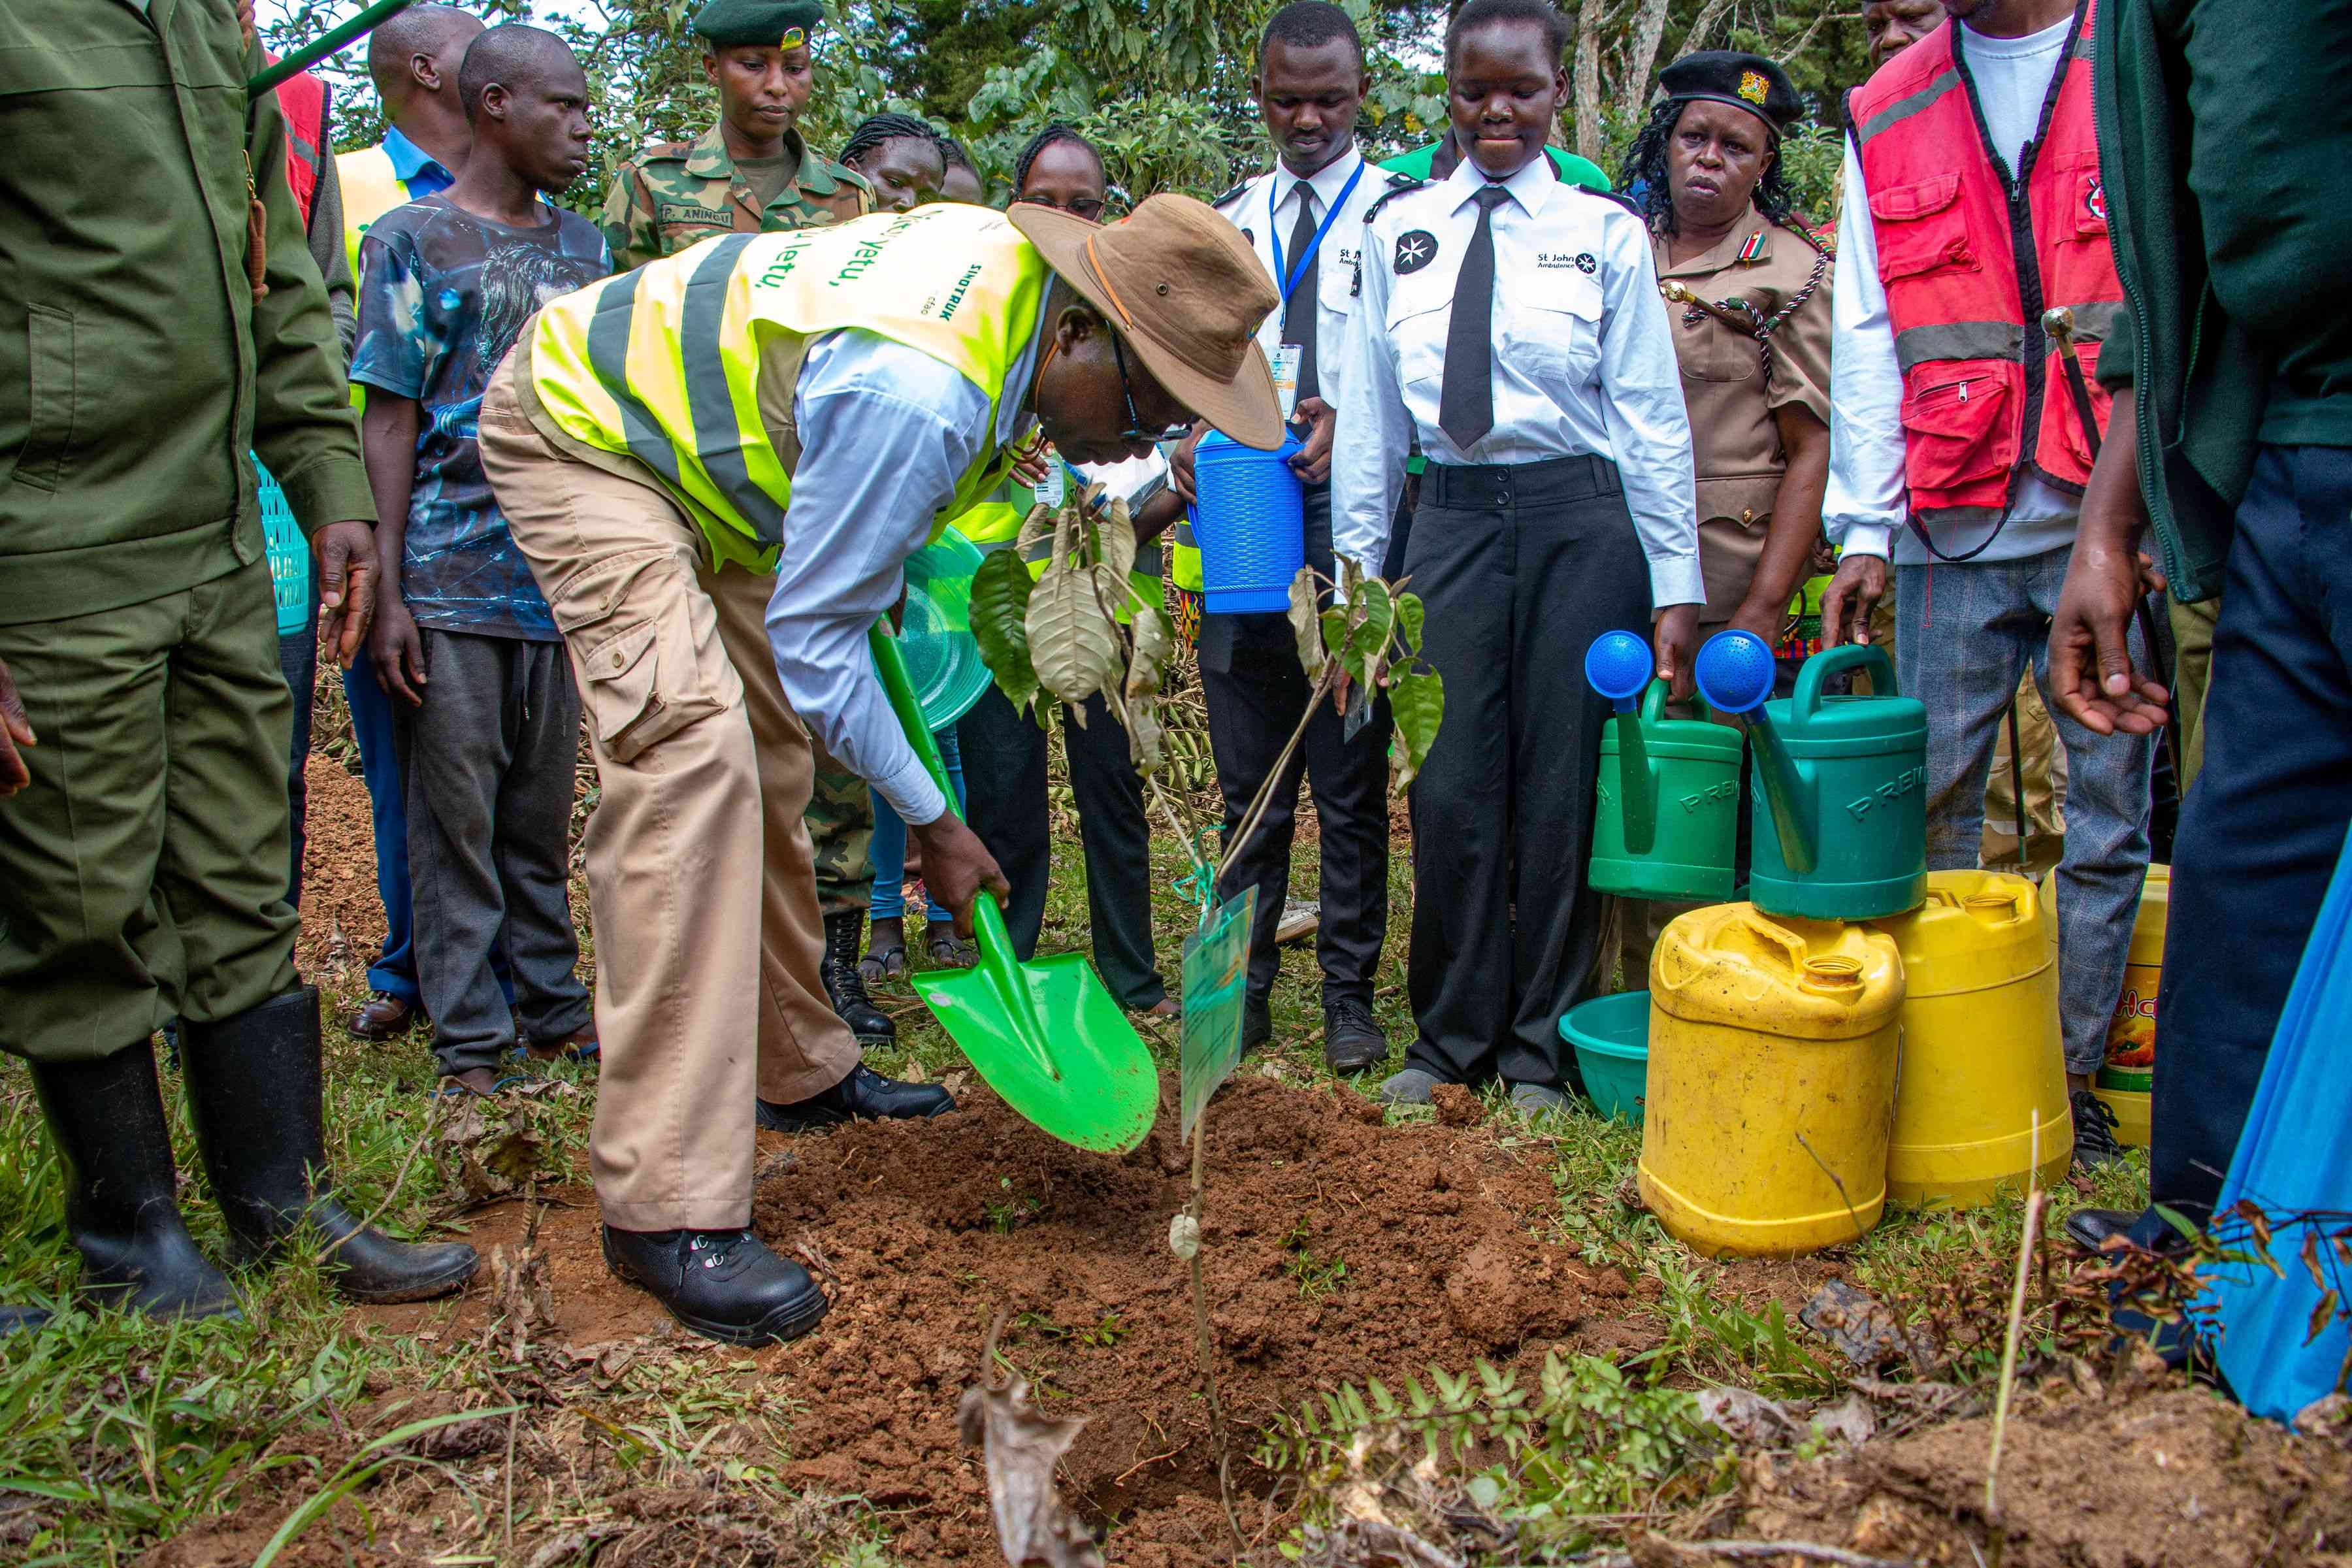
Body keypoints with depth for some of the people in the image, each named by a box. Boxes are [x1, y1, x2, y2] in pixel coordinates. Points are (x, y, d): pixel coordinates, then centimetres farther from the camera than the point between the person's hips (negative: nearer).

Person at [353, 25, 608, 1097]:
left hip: (564, 579, 4)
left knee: (543, 816, 11)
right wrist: (389, 595, -9)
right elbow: (389, 420, -3)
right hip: (451, 579, -4)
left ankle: (553, 1008, 22)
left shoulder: (583, 249, 14)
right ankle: (470, 1040, 10)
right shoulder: (415, 240, 1)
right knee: (459, 819, 1)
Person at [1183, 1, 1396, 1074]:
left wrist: (1350, 424, -20)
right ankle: (1243, 985, 19)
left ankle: (1350, 995, 12)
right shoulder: (1225, 222, 17)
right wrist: (1191, 445, -1)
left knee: (1352, 778, 2)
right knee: (1249, 778, 9)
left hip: (1353, 520, -3)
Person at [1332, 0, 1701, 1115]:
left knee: (1562, 784, 3)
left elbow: (1653, 416, 2)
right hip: (1451, 522, 2)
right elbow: (1369, 414, 11)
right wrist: (1357, 565, 7)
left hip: (1580, 522, -1)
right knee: (1450, 790, 2)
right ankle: (1450, 1040, 18)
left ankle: (1541, 1051, 18)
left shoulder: (1605, 232, 4)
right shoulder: (1398, 233, 10)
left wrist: (1676, 586, -2)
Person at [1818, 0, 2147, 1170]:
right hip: (1951, 528, 2)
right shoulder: (1889, 117, 14)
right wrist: (1862, 530, 3)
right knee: (1928, 811, 2)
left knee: (2109, 815, 4)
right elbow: (1868, 342, 11)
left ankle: (2071, 1077, 15)